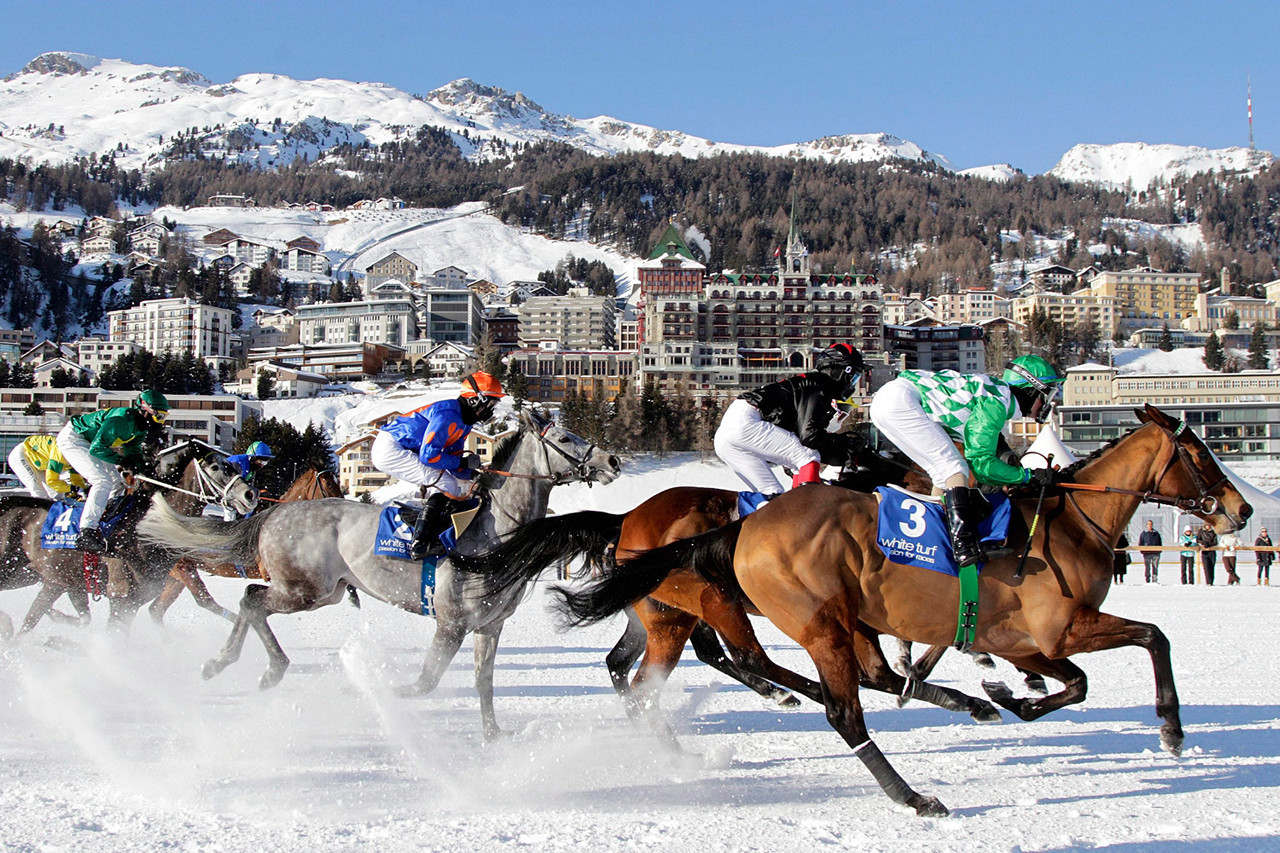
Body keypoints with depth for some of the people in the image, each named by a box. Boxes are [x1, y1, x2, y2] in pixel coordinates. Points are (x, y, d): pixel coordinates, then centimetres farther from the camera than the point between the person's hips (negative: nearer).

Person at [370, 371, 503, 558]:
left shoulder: (464, 421, 10)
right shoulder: (448, 415, -22)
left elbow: (452, 461, 13)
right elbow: (428, 455, -26)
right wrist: (464, 462, -17)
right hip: (389, 449, -11)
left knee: (455, 482, 13)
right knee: (446, 485, -18)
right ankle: (419, 545, -21)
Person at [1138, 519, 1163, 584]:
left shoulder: (1156, 533, 14)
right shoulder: (1143, 534, 6)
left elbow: (1160, 543, 19)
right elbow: (1140, 543, 5)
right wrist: (1142, 551, -6)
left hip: (1156, 553, 2)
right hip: (1147, 553, -2)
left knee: (1155, 567, 1)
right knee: (1147, 567, -2)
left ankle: (1155, 580, 6)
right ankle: (1147, 580, 3)